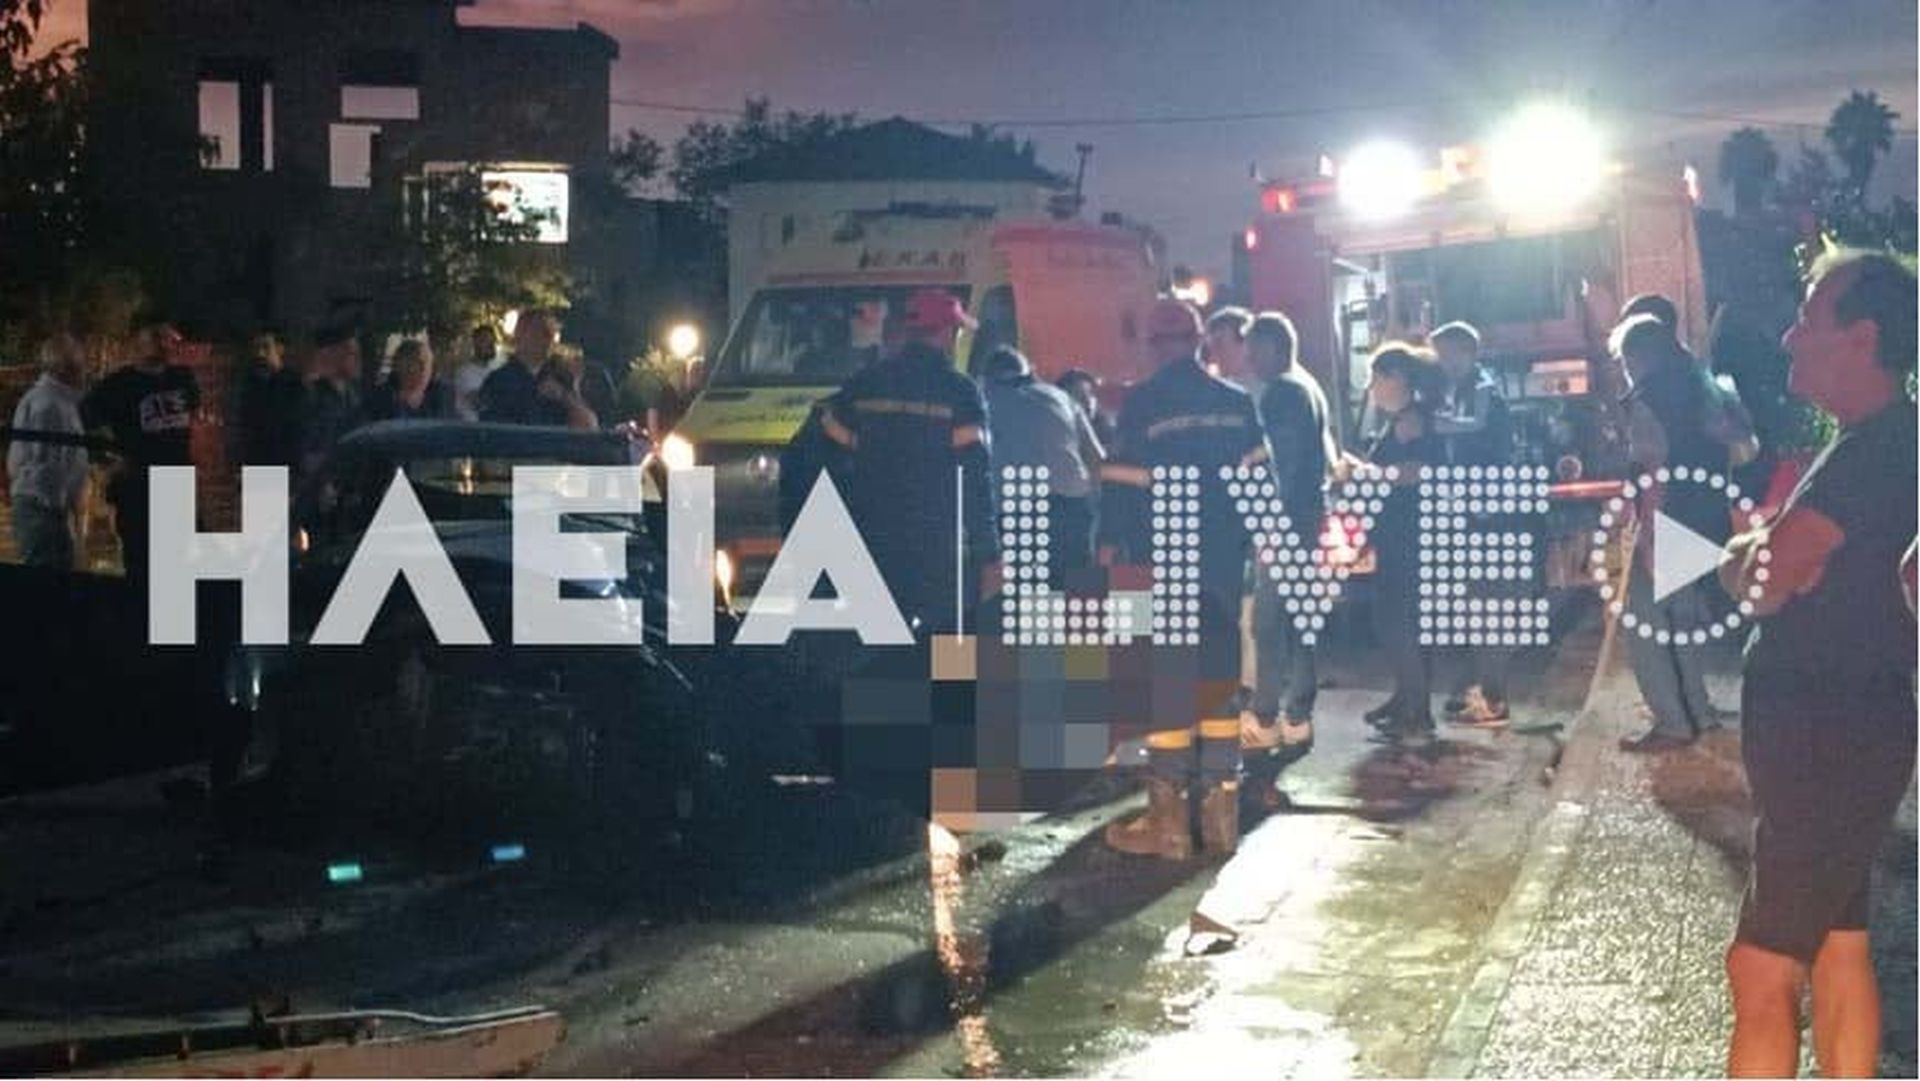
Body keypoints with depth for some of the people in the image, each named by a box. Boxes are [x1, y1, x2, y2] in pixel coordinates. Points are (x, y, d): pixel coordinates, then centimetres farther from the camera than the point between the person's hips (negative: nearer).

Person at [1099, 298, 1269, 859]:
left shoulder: (1141, 403, -7)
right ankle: (1220, 808, 13)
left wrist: (1110, 545, -3)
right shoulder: (1237, 402, 6)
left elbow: (1122, 482, -10)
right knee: (1219, 675, 11)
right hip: (1225, 559, 4)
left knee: (1167, 676, 0)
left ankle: (1168, 818, 0)